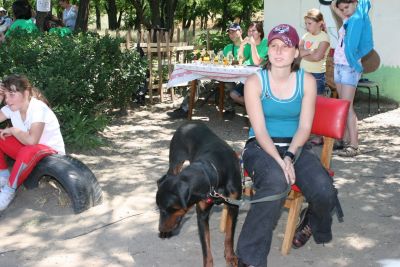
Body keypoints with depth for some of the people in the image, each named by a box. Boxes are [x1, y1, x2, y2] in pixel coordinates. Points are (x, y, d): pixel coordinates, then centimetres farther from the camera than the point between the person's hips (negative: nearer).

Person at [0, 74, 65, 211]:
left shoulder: (38, 108, -26)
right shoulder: (12, 107, -5)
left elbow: (31, 140, -39)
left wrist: (12, 130, -20)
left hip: (51, 152, -8)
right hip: (26, 148, 8)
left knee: (28, 151, -39)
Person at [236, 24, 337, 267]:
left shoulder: (307, 81, 1)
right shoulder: (255, 82, -5)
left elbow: (305, 127, -3)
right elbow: (260, 130, -10)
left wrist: (289, 156, -20)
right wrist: (279, 161, -25)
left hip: (296, 147, 2)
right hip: (261, 146, -2)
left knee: (324, 191, -26)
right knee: (276, 182, -37)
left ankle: (314, 225, 13)